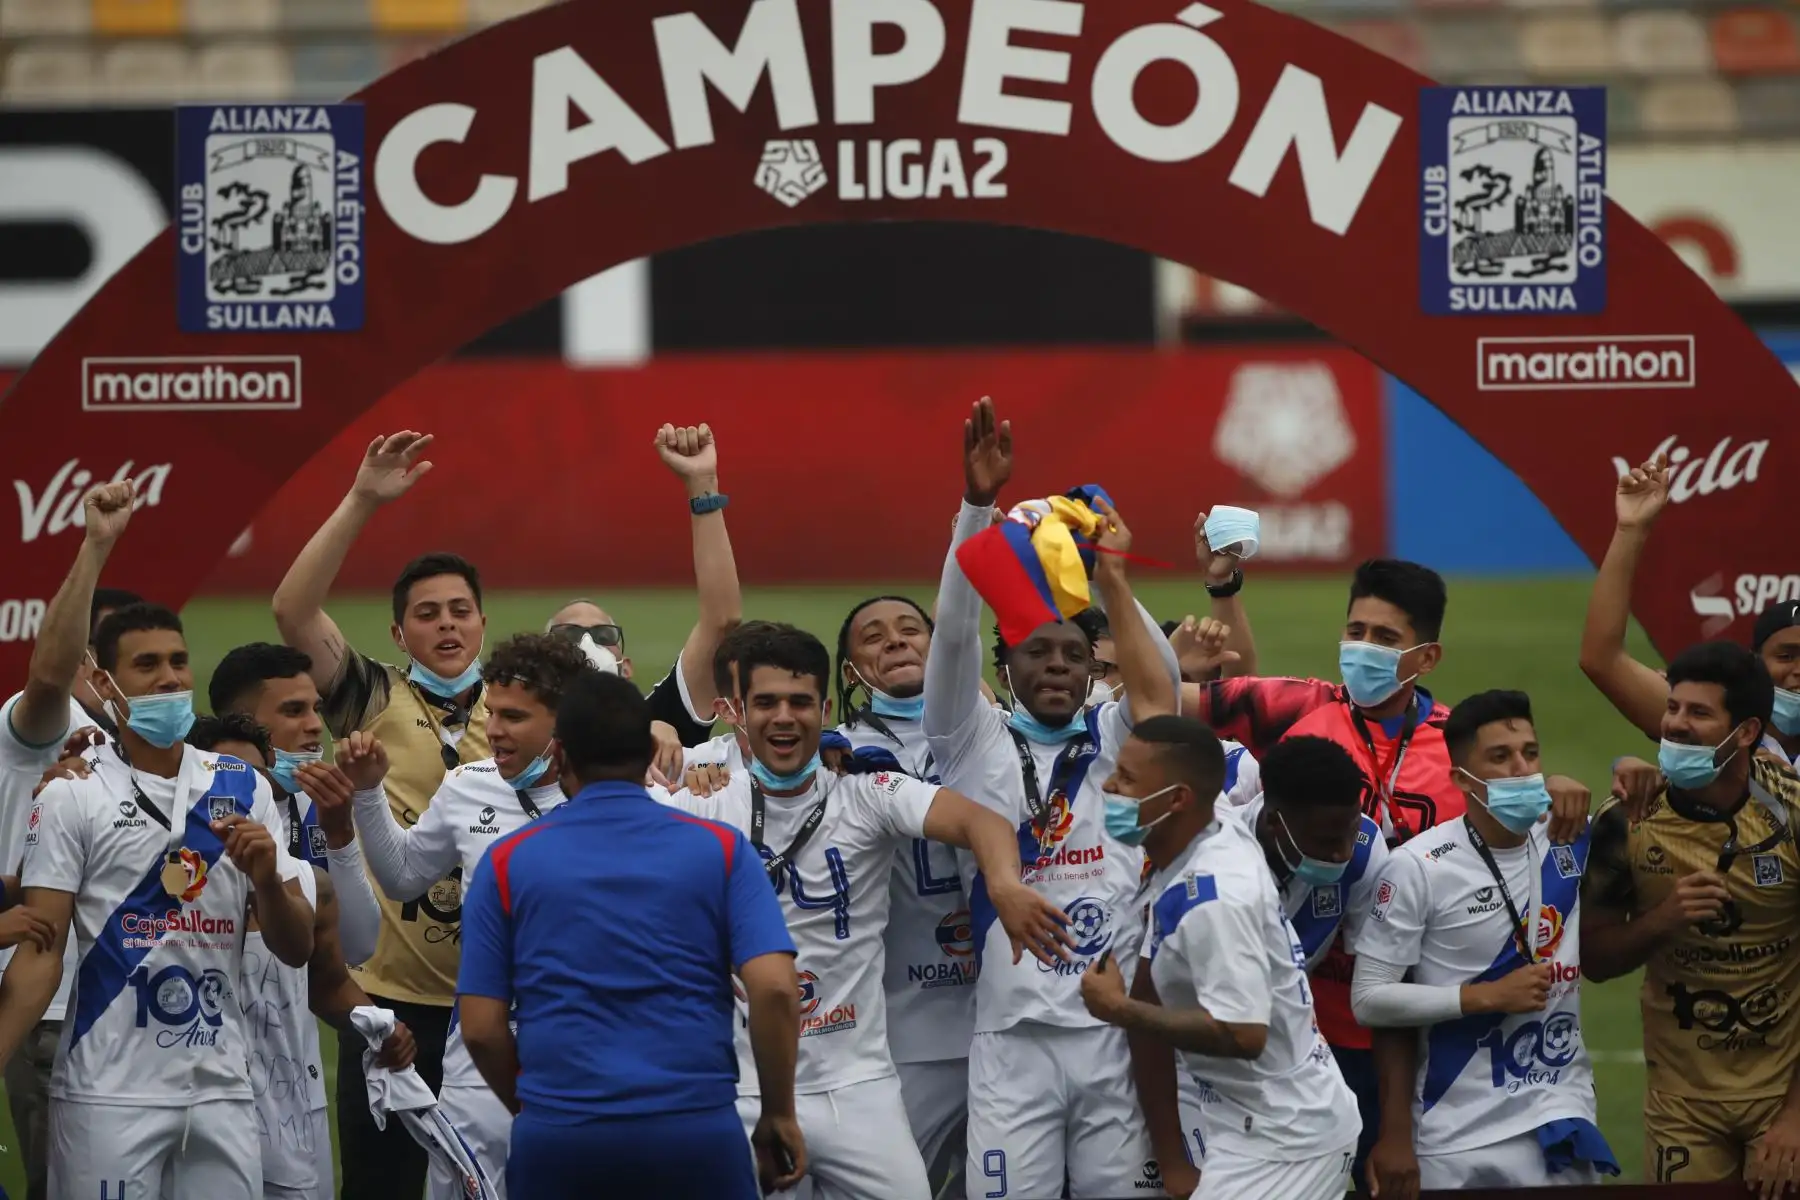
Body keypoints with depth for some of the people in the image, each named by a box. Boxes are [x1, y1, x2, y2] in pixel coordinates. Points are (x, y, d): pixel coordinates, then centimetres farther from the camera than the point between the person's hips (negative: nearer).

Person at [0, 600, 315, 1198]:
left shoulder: (244, 789, 9)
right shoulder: (71, 796, -2)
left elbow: (296, 949, 10)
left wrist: (266, 877, -11)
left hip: (222, 1091, 3)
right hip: (108, 1096, -3)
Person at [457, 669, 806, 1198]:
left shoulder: (508, 862, 5)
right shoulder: (721, 850, 4)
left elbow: (482, 1028, 3)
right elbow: (774, 989, -7)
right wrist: (779, 1114, 5)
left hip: (559, 1137, 0)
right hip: (696, 1132, 0)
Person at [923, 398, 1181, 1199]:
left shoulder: (1115, 740, 11)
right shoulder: (974, 742, 7)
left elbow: (1161, 684, -8)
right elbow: (954, 637, -6)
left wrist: (1110, 576, -14)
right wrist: (977, 505, -17)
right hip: (1014, 1036, -1)